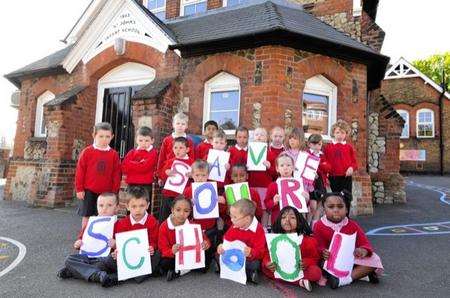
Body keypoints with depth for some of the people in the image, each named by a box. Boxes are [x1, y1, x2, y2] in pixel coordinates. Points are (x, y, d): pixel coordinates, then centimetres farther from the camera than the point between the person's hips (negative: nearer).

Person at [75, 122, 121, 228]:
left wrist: (114, 191, 2)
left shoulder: (114, 154, -1)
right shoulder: (87, 152, -5)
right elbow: (80, 171, -2)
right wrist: (79, 189, -1)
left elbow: (116, 175, 2)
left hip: (106, 192, 1)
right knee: (86, 216, 8)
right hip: (88, 191, -1)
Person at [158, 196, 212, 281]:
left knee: (208, 255, -19)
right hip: (174, 258, -2)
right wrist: (172, 251, -38)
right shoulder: (164, 226, -14)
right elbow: (163, 250, -15)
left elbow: (204, 238, -5)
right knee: (164, 264, -33)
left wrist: (206, 244, -30)